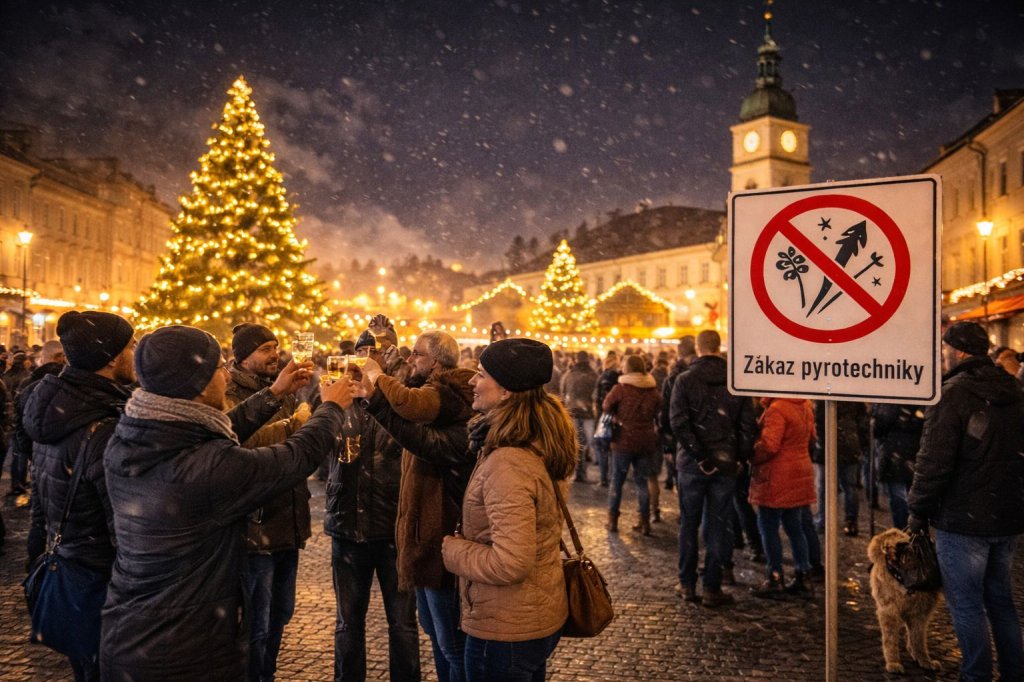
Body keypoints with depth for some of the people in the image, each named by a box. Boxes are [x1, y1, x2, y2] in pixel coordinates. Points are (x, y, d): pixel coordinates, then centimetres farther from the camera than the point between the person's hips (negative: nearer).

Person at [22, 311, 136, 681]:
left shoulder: (53, 406, -1)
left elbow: (41, 492, 12)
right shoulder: (104, 430, -29)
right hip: (101, 582, -8)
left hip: (64, 565, 8)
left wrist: (41, 545, 24)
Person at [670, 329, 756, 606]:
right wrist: (741, 459, 3)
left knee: (689, 524, 11)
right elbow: (747, 424, -2)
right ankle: (712, 588, 11)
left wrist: (698, 455, -13)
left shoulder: (684, 380, -5)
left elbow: (678, 422, -16)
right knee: (718, 526, 8)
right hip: (726, 464, 1)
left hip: (691, 463, -1)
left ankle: (687, 584, 18)